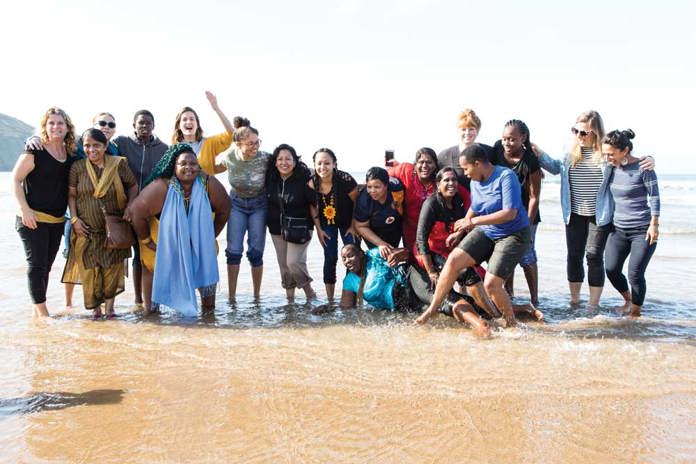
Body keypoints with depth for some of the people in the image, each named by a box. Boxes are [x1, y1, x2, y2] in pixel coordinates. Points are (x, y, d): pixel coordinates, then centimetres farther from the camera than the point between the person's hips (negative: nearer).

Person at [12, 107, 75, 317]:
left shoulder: (70, 154, 7)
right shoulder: (34, 152, -10)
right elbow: (16, 180, -9)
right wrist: (25, 209, -17)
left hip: (57, 220, 6)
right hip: (33, 219, -6)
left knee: (46, 266, 11)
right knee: (36, 264, -2)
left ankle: (37, 311, 21)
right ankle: (42, 312, 5)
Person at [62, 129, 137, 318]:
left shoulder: (118, 164, -5)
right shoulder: (78, 167, -2)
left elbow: (133, 186, 6)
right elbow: (71, 194, 5)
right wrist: (74, 218, -4)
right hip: (86, 228, 1)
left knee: (112, 267, 3)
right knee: (89, 268, 2)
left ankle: (109, 306, 17)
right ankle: (95, 308, 17)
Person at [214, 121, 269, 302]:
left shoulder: (265, 158, -23)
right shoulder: (229, 157, -16)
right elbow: (216, 161, 8)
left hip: (259, 205, -1)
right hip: (237, 204, 1)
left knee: (256, 252, -1)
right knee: (234, 251, -3)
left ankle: (256, 296, 13)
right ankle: (231, 296, 7)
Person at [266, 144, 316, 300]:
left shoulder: (303, 178, -15)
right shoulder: (270, 178, -2)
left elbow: (314, 202, -12)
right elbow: (268, 201, 11)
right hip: (277, 229, 5)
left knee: (294, 262, -15)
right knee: (284, 265, 11)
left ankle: (308, 290, 11)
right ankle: (290, 298, 26)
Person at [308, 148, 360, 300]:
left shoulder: (345, 180, -29)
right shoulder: (312, 183, -19)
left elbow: (357, 203, -16)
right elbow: (313, 207, -2)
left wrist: (353, 226, -12)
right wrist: (318, 229, -1)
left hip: (348, 222, -2)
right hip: (327, 223, 2)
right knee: (330, 258, 2)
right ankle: (329, 299, 10)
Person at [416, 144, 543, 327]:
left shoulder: (506, 176, -20)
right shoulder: (475, 181, 4)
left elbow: (510, 213, -28)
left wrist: (474, 221, -27)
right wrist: (459, 231, 20)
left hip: (513, 235, -7)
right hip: (486, 232, 7)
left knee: (491, 284, -16)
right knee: (453, 259, -11)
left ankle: (512, 322, 10)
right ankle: (433, 308, -1)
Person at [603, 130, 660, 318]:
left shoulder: (643, 168, -13)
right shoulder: (613, 168, 3)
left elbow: (654, 196, -10)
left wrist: (654, 224, -12)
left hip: (643, 230, -5)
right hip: (619, 229, 5)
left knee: (635, 274, -5)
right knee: (612, 270, -1)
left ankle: (635, 312, 15)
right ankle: (628, 299, 28)